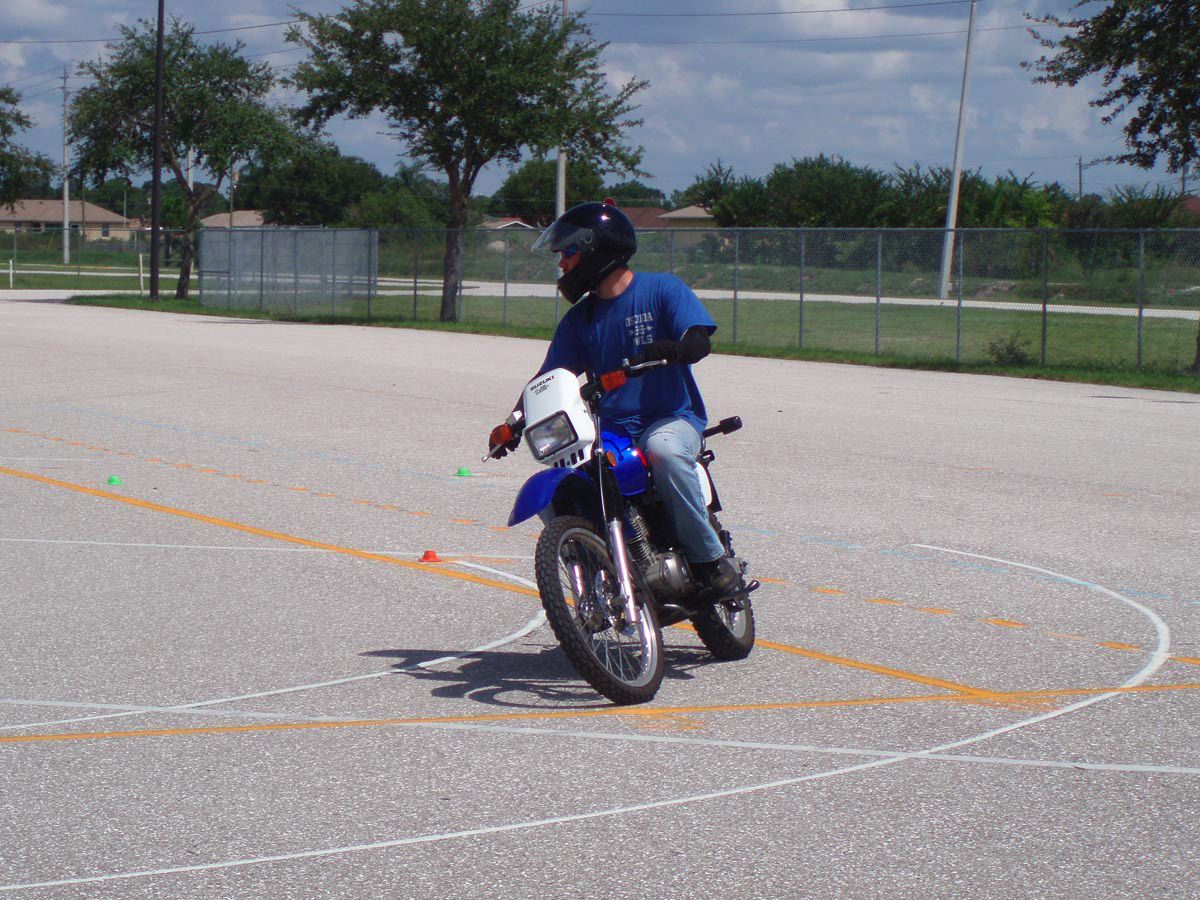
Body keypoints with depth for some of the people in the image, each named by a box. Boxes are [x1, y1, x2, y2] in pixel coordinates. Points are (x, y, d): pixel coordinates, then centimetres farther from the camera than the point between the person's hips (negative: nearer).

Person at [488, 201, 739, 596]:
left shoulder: (663, 290, 0)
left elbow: (699, 341, -12)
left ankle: (709, 556, -26)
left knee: (664, 451, -40)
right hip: (609, 428, 5)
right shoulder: (579, 318, 15)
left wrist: (668, 350, -35)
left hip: (671, 417, -5)